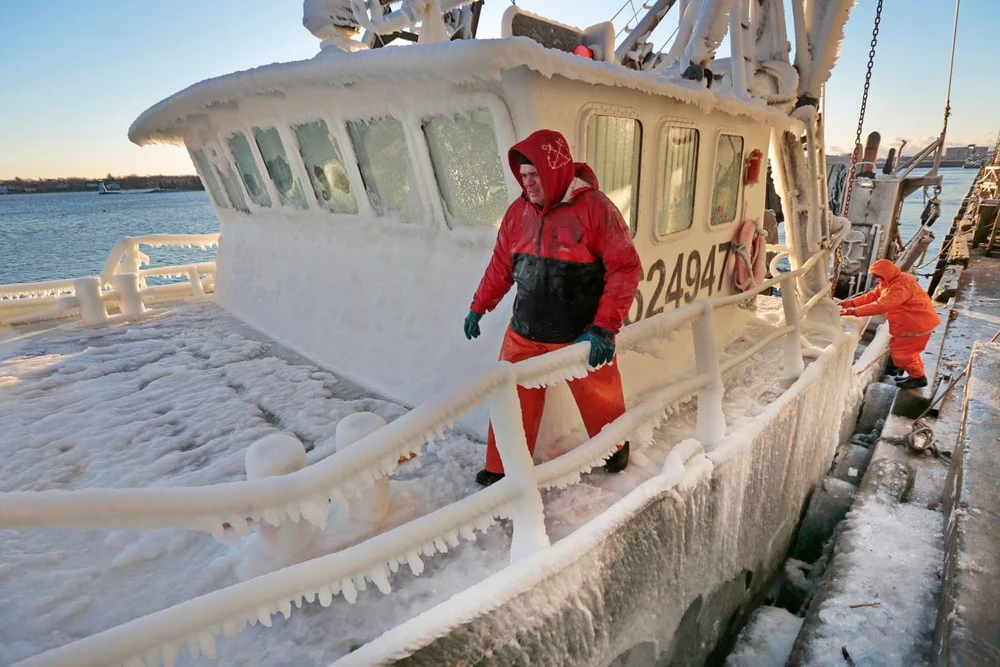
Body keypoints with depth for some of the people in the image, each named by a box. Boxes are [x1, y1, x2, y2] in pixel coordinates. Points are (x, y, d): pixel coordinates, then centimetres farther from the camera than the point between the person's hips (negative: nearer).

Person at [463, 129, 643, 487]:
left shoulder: (594, 207, -14)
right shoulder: (519, 211, 1)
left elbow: (626, 268, -15)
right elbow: (501, 265, 11)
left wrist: (604, 329, -20)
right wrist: (478, 307, 13)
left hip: (580, 337, -3)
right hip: (524, 333, 4)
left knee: (599, 400, 16)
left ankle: (615, 448, 47)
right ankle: (502, 469, 28)